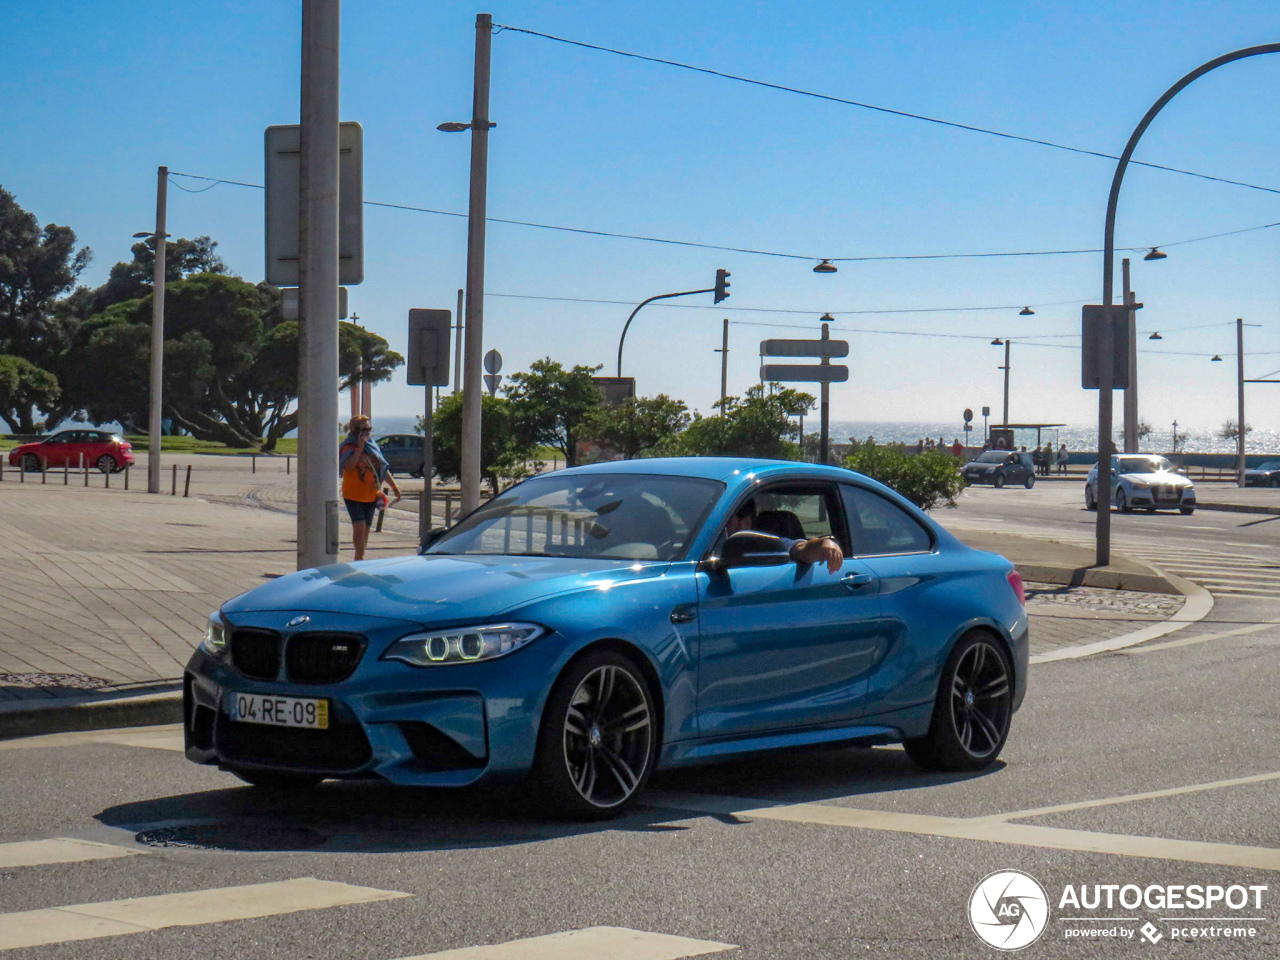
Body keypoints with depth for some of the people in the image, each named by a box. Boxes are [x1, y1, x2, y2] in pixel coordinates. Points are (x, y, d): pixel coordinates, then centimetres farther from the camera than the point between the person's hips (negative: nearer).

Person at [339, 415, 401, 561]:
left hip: (370, 495, 6)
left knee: (366, 528, 9)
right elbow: (348, 465, -28)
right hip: (354, 494, -6)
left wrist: (394, 486, 14)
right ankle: (360, 558, -11)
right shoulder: (349, 447, -9)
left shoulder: (372, 445, 11)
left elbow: (383, 468, 17)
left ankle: (359, 559, 19)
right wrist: (359, 447, -31)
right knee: (359, 526, -16)